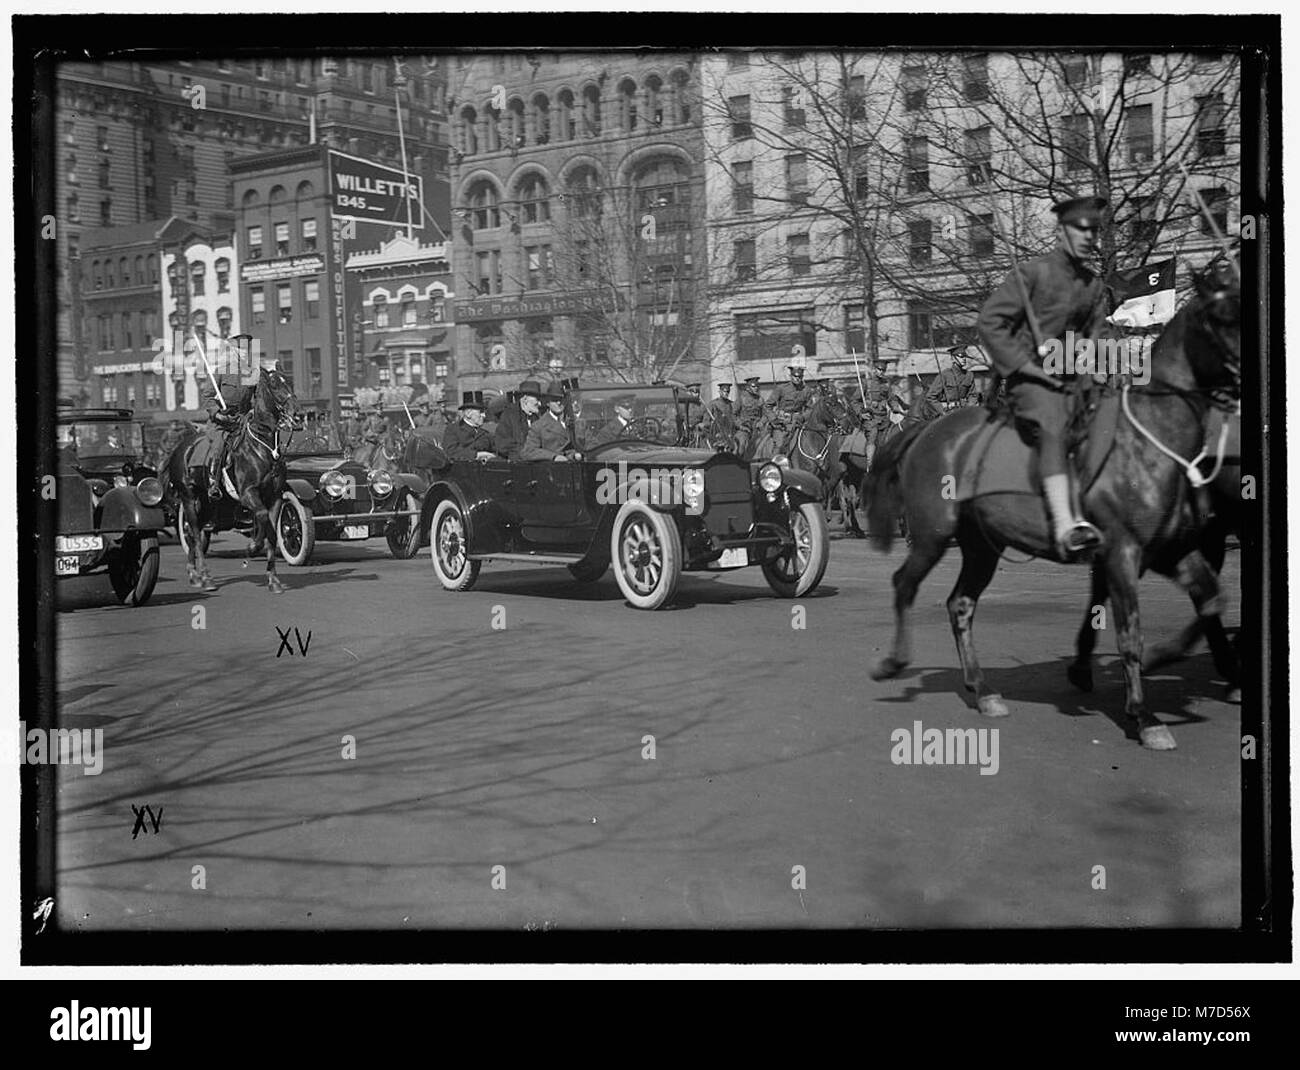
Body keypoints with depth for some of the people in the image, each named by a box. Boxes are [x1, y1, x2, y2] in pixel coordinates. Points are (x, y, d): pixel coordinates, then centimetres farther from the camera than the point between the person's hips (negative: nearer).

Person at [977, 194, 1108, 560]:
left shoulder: (1092, 284, 16)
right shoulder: (1033, 273, -5)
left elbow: (1096, 334, 26)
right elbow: (990, 321, -10)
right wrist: (1025, 365, -15)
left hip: (1074, 378, 9)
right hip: (1031, 378, -9)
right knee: (1054, 428, -33)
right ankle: (1065, 528, -49)